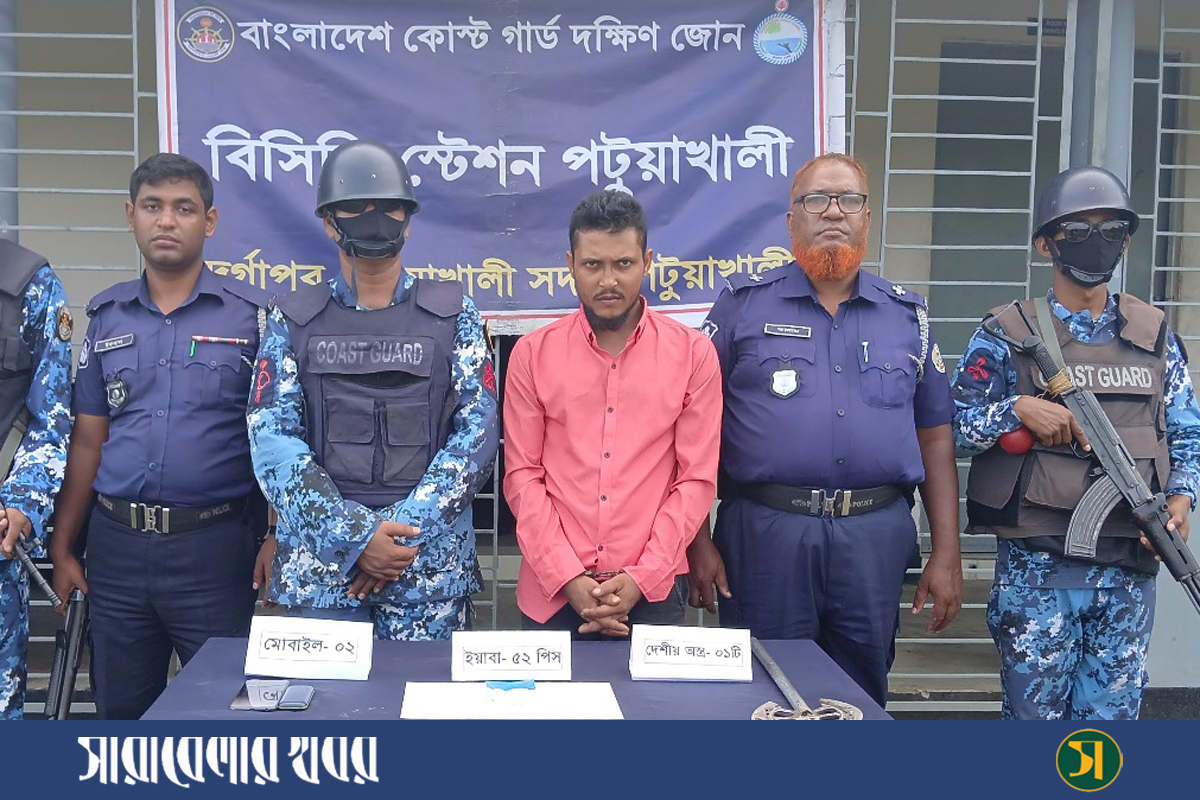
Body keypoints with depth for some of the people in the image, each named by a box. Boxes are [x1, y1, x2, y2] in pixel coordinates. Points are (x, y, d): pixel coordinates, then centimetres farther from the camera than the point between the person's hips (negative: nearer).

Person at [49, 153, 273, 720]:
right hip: (117, 545, 4)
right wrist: (62, 547, 8)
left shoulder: (252, 315, -3)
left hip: (216, 545, -4)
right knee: (119, 711, 16)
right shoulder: (106, 316, 9)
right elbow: (88, 442, 11)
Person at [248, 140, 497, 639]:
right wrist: (356, 536, -14)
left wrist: (406, 530, -14)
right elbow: (273, 439, -3)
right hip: (318, 559, 0)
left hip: (432, 559, 0)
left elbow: (477, 433, -3)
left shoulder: (454, 316, 5)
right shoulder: (293, 319, 5)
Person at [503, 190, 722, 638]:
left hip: (653, 591, 0)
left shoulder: (693, 353, 0)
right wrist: (568, 578, -9)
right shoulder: (532, 354, 2)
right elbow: (522, 475, 0)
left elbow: (697, 478, -2)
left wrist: (642, 578, -9)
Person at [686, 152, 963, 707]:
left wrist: (947, 555, 7)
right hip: (764, 532, -2)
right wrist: (699, 541, -5)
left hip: (875, 537, 3)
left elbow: (935, 437, 12)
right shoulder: (744, 305, 3)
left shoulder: (906, 315, 12)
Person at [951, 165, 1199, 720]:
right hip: (1036, 568, -3)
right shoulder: (1008, 335, -1)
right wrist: (1018, 409, -18)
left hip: (1129, 568, 3)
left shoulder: (1155, 335, 9)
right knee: (1036, 713, 7)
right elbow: (952, 429, -3)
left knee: (1113, 715, 11)